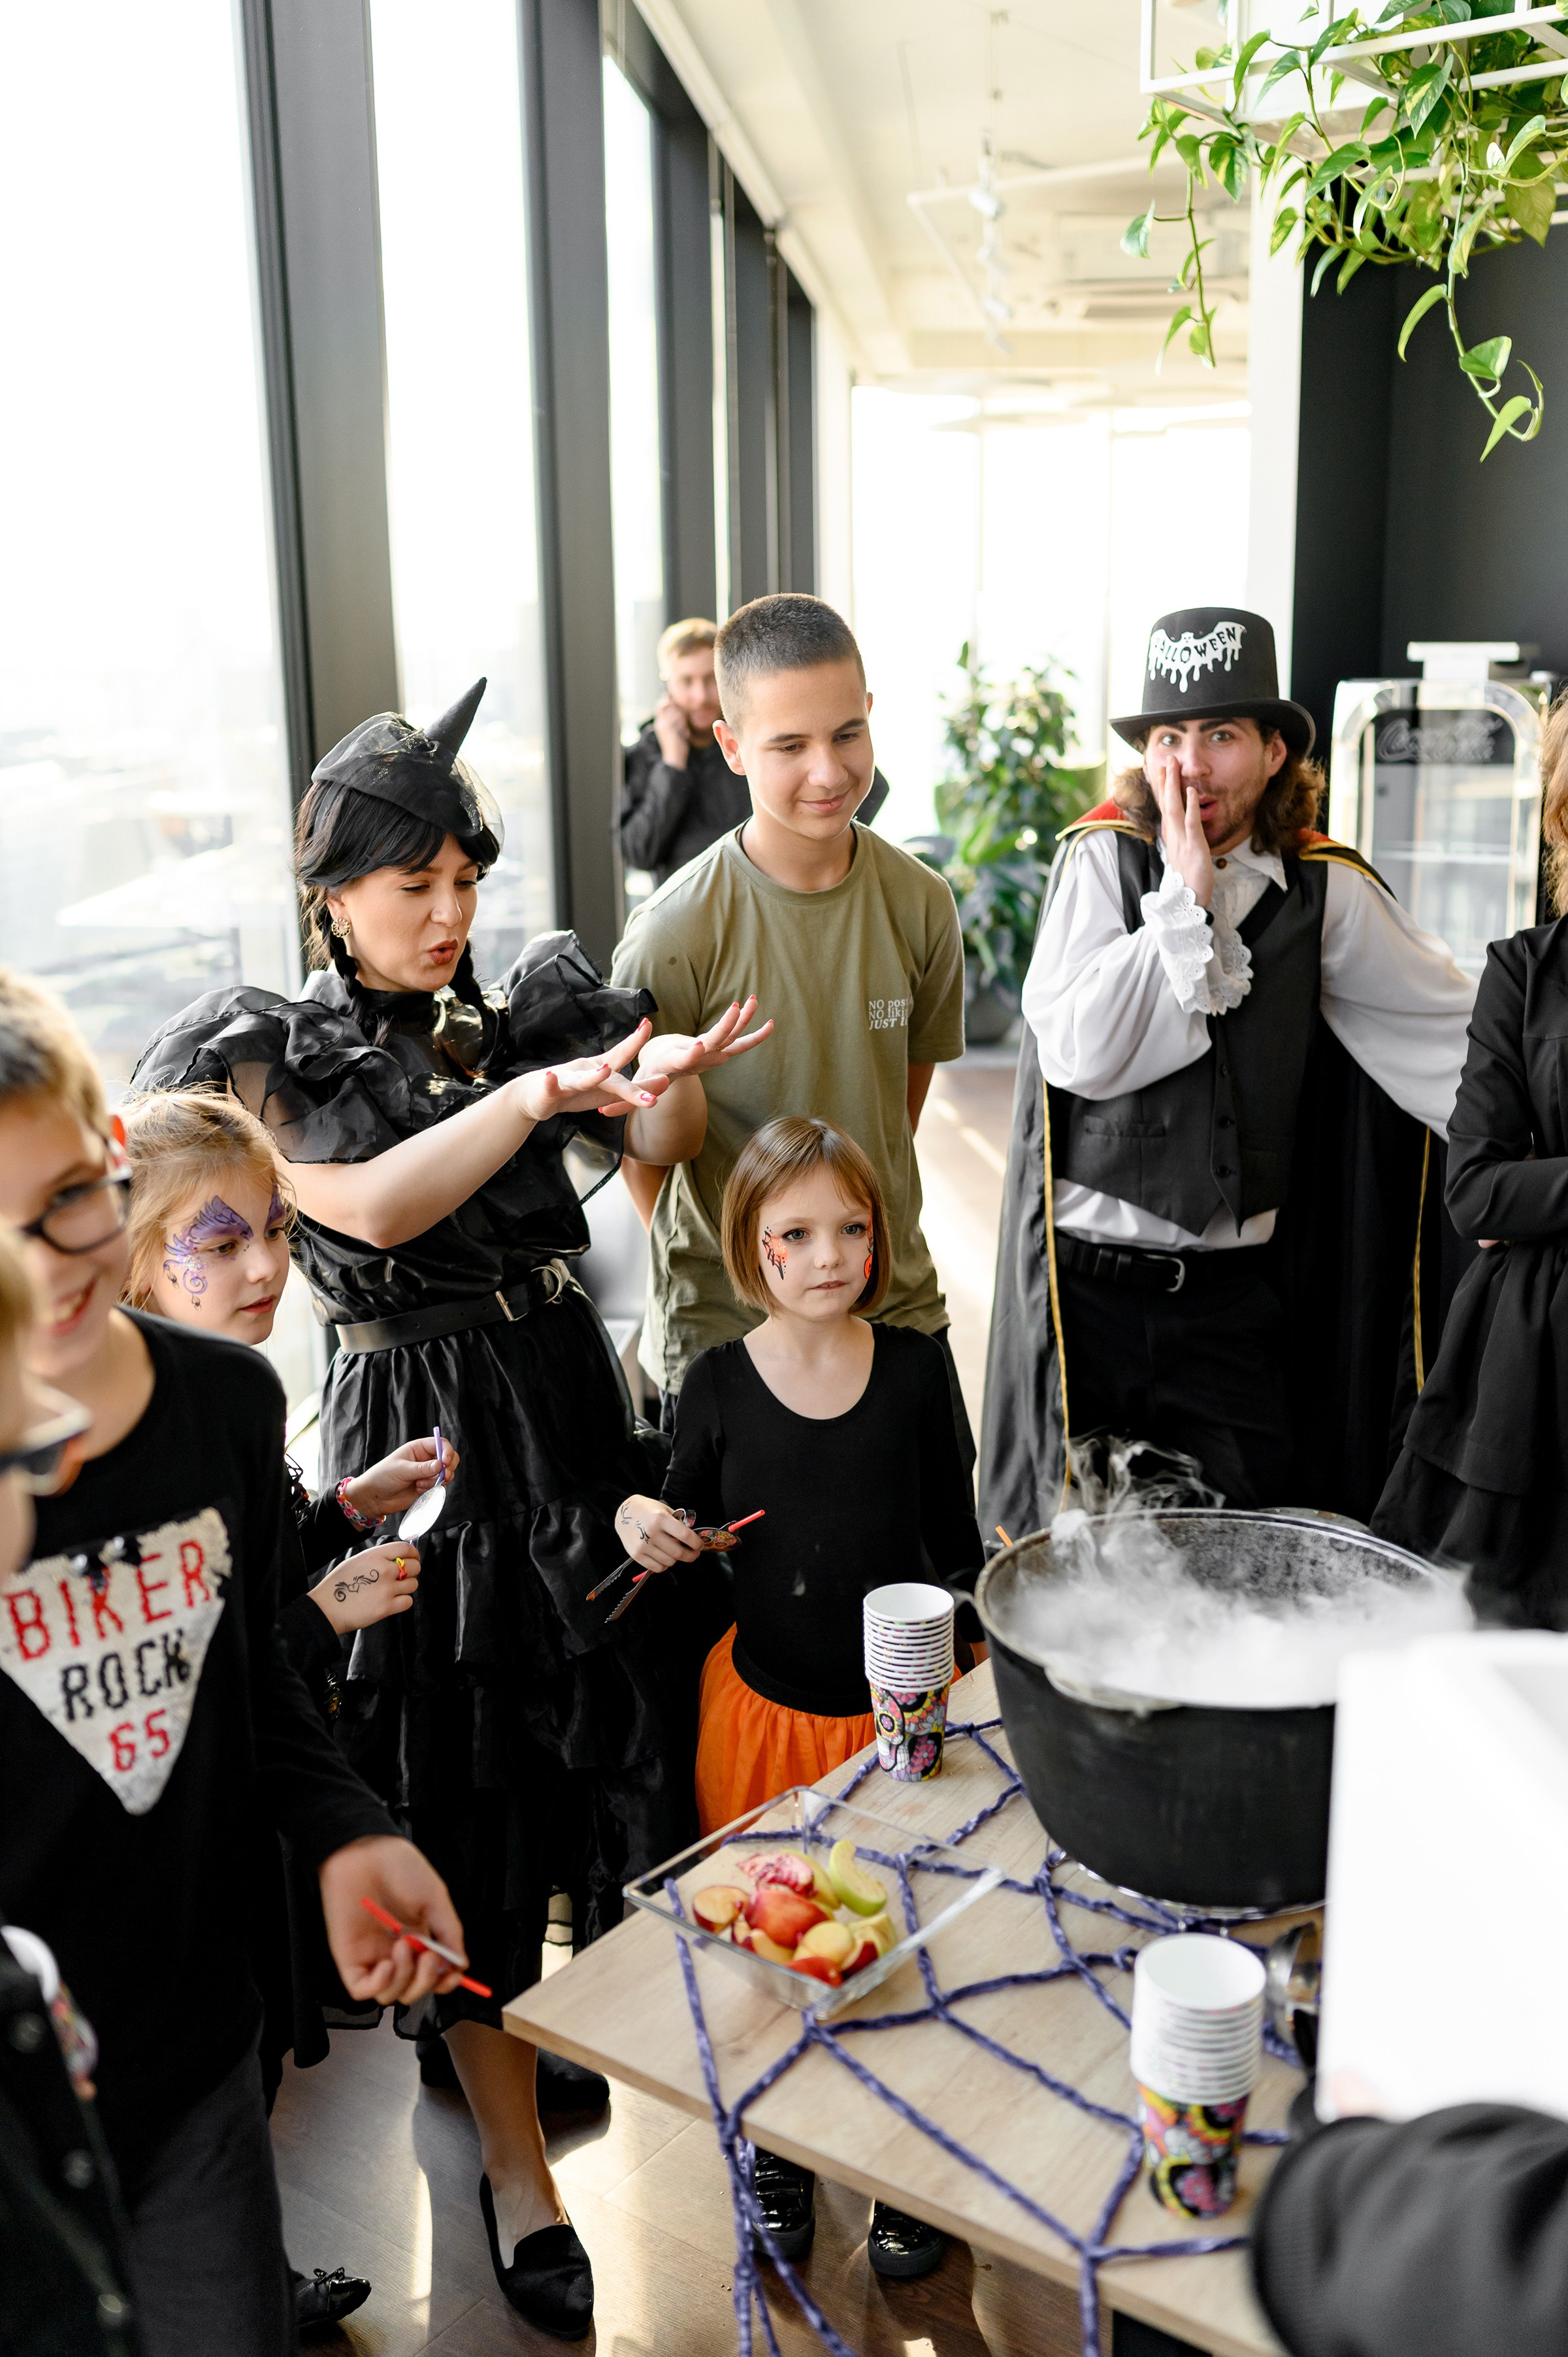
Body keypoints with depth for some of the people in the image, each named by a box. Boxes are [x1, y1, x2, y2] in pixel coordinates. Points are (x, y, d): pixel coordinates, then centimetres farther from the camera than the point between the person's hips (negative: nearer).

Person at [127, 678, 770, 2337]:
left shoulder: (520, 1016, 6)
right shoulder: (268, 1060, -4)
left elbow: (658, 1145, -5)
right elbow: (374, 1207, -21)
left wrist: (664, 1082, -26)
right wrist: (534, 1092, -26)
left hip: (570, 1398, 4)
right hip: (416, 1434, -3)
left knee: (616, 1736, 13)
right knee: (462, 1786, 4)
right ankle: (515, 2164, 22)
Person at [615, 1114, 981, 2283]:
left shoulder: (915, 1366, -8)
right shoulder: (719, 1382, -8)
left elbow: (954, 1537, 1)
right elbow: (688, 1528, 4)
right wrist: (642, 1524, -16)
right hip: (766, 1704, 0)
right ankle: (777, 2146, 41)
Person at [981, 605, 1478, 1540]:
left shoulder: (1324, 887, 2)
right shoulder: (1103, 859, -5)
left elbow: (1449, 1024, 11)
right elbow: (1079, 1057, -15)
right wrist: (1182, 900, -15)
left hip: (1233, 1289, 2)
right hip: (1092, 1282, -2)